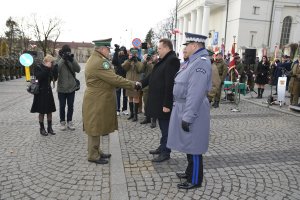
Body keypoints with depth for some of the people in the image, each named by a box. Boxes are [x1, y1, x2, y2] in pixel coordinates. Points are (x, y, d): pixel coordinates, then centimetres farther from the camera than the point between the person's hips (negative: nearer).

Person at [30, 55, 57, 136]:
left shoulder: (50, 69, 7)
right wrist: (46, 68, -26)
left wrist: (54, 69, -9)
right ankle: (42, 128, 16)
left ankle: (49, 128, 20)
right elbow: (39, 77, -26)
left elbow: (55, 78, 4)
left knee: (50, 111, 9)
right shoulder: (38, 68, -8)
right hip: (41, 93, -5)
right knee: (42, 112, 3)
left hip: (48, 92, 5)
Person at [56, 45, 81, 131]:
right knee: (62, 106, 9)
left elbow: (78, 70, -11)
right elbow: (56, 70, -21)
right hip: (61, 88, -2)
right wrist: (63, 59, -25)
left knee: (70, 106, 10)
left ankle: (69, 122, 23)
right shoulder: (59, 60, -3)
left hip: (71, 88, 2)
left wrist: (72, 60, -22)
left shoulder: (72, 61, 3)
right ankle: (62, 122, 23)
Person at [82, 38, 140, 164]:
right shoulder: (99, 62, -22)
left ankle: (96, 151, 31)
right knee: (95, 128, 2)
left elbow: (109, 79, 15)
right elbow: (115, 79, -24)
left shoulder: (95, 59, 13)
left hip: (98, 100, 10)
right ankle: (93, 156, 16)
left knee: (97, 127, 18)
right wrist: (133, 85, -18)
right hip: (96, 102, -10)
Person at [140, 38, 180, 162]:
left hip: (165, 102, -9)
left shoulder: (172, 60, -18)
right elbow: (152, 76, 16)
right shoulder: (163, 60, 13)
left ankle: (165, 153, 18)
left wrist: (167, 104, -24)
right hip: (159, 101, 9)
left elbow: (170, 84, -24)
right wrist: (140, 83, 3)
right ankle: (162, 147, 34)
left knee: (166, 128, 4)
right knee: (163, 127, 20)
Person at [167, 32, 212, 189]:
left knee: (193, 147, 2)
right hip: (184, 107, 10)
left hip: (192, 110, -10)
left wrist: (187, 117, -25)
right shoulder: (193, 60, 13)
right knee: (188, 144, 20)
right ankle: (190, 171, 37)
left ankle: (195, 180, 18)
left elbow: (196, 93, -26)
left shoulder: (201, 63, -20)